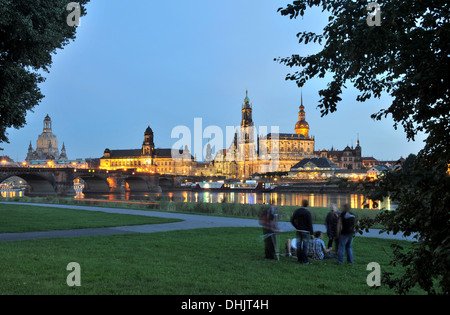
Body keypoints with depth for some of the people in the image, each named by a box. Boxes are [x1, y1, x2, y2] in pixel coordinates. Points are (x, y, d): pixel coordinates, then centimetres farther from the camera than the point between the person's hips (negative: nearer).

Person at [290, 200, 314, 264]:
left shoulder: (297, 211, 3)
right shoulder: (308, 213, -12)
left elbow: (292, 220, 6)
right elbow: (310, 223, -12)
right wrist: (311, 232, -6)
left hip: (298, 230, 5)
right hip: (305, 231, -4)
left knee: (299, 245, 10)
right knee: (305, 246, 2)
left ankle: (299, 260, 14)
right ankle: (305, 260, 2)